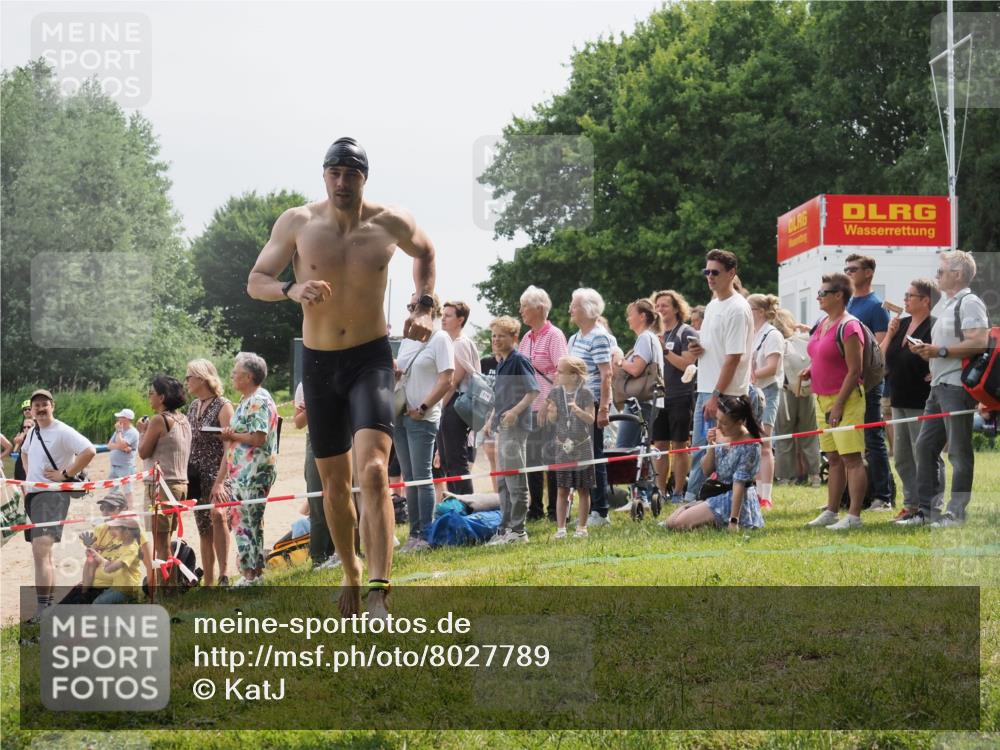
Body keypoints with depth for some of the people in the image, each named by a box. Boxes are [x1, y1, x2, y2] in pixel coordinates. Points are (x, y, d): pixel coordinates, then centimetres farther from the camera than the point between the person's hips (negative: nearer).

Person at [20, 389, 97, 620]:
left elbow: (89, 451, -23)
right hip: (32, 495, 9)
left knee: (41, 552, -21)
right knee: (43, 555, 13)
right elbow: (25, 452, 36)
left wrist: (65, 474, -18)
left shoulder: (62, 432, -11)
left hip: (52, 495, -9)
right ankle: (49, 606, 21)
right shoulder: (33, 432, 14)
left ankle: (43, 609, -25)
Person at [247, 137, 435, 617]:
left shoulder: (390, 224, -5)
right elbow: (255, 281, -3)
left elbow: (425, 253, 17)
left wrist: (424, 307, 3)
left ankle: (379, 594, -28)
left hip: (371, 359, -2)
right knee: (334, 483, 11)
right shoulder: (297, 223, -6)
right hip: (319, 363, 2)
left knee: (373, 470, -21)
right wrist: (291, 289, -25)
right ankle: (351, 574, 35)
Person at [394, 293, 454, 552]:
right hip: (401, 415, 7)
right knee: (409, 479, 9)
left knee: (421, 478, -6)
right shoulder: (408, 341, 16)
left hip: (423, 419, -7)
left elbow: (446, 381, -12)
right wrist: (393, 372, 1)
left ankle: (425, 536, -2)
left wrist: (422, 408, -15)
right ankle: (414, 534, 13)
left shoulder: (440, 339, -6)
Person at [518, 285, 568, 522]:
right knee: (531, 459, 9)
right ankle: (535, 509, 16)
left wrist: (549, 402, -21)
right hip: (528, 407, 7)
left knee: (550, 458, -3)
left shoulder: (554, 335, -7)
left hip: (548, 408, -7)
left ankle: (555, 509, 3)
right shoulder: (527, 338, 15)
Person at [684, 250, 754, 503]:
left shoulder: (737, 309, -13)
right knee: (701, 449, 12)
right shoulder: (712, 306, 16)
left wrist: (716, 396, -20)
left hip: (725, 395, -9)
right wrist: (696, 348, 3)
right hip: (705, 390, 9)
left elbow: (733, 357, -18)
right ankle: (692, 500, 17)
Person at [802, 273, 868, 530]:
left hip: (845, 400, -9)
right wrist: (810, 370, 7)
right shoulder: (822, 325, 14)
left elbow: (854, 370, -17)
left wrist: (839, 405, -20)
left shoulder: (849, 327, -14)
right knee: (833, 459, 13)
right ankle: (831, 512, 18)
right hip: (823, 399, 9)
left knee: (851, 458, -8)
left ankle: (854, 516, -9)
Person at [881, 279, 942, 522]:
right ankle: (911, 503, 22)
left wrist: (932, 376, -19)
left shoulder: (934, 327, -13)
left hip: (922, 402, -9)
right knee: (902, 457, 14)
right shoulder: (902, 324, 13)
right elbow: (883, 355, 13)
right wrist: (890, 333, 1)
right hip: (900, 400, 9)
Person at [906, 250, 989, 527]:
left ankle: (956, 512, -3)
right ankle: (928, 509, 15)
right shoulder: (946, 305, 22)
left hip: (957, 386, -11)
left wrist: (940, 350, -18)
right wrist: (925, 351, 10)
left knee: (959, 452, -6)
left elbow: (979, 343, -22)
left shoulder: (969, 303, -9)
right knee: (925, 446, 11)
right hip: (939, 386, 11)